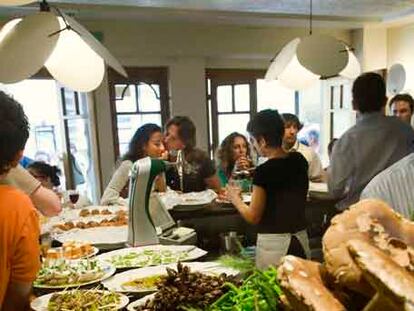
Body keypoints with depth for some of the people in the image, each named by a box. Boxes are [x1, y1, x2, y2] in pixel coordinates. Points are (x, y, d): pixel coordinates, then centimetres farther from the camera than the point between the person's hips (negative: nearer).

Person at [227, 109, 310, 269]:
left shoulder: (264, 171, -17)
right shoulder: (300, 161, 1)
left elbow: (253, 217, -10)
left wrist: (235, 198, 7)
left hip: (273, 243, -6)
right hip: (301, 239, 6)